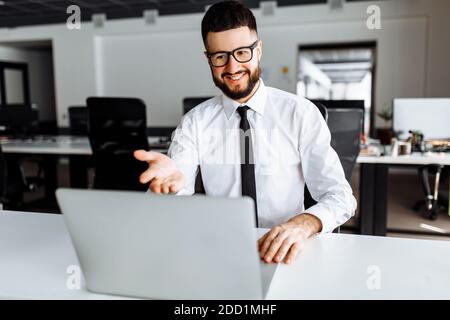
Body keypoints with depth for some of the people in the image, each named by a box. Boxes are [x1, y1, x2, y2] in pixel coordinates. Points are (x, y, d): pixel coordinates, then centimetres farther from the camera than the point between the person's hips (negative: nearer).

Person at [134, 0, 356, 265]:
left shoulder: (301, 113, -3)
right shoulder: (195, 123, 1)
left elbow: (340, 195, -7)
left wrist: (303, 224, -28)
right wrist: (170, 182, -33)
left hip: (284, 251, 0)